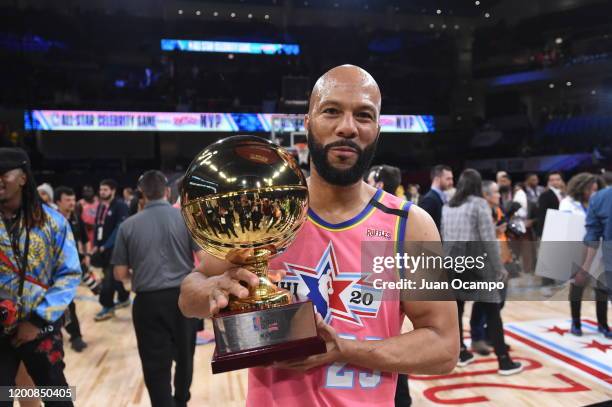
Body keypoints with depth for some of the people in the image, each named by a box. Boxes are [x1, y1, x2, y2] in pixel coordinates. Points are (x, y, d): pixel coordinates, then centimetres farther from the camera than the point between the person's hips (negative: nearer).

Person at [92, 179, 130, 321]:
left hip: (114, 248, -7)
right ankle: (124, 298, 31)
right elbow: (97, 226, 16)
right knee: (114, 276, 16)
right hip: (101, 248, 8)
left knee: (110, 277, -6)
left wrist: (106, 245, -19)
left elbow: (119, 229, -18)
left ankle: (107, 307, 2)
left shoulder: (120, 206, -12)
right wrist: (96, 244, 5)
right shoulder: (100, 207, 13)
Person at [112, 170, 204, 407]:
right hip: (184, 297, 2)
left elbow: (120, 274, 2)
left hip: (148, 301, -1)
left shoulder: (128, 225, -1)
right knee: (184, 354, 23)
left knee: (156, 364, 7)